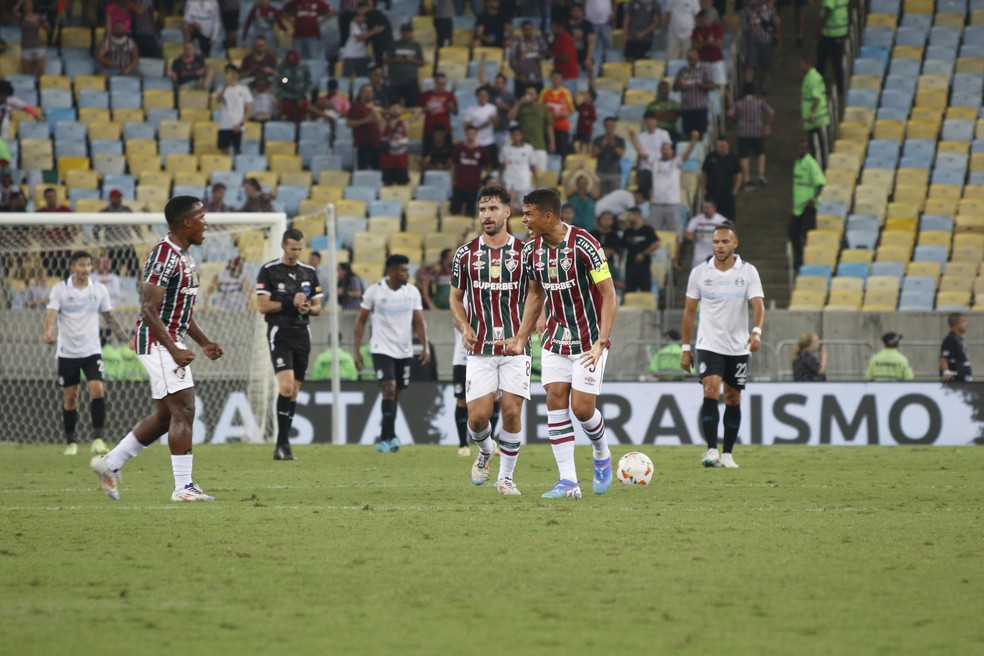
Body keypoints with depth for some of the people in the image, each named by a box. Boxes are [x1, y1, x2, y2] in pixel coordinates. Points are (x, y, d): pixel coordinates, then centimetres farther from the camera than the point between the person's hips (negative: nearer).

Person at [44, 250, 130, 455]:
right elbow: (51, 312, -17)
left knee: (97, 391, -16)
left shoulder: (99, 290, 3)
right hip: (67, 352, -1)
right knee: (69, 398, 4)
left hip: (92, 350, 1)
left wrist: (124, 337, 9)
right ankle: (71, 442, 17)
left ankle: (97, 439, -13)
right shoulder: (60, 289, -5)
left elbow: (109, 317, 13)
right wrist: (48, 332, -37)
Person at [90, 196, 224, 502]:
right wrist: (174, 350, -26)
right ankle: (183, 487, -10)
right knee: (184, 411, -11)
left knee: (165, 415, 13)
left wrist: (204, 342, 16)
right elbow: (149, 310, -21)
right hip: (157, 342, -10)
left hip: (172, 342, 10)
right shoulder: (164, 255, -17)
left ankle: (110, 463, 24)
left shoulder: (185, 258, 15)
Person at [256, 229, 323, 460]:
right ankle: (283, 443, -17)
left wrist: (309, 308, -8)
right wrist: (290, 303, -16)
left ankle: (281, 445, 12)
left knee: (294, 391, 6)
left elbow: (318, 306, 15)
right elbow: (262, 305, -7)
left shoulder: (309, 272, 11)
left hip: (302, 334, 5)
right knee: (286, 386, -20)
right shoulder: (269, 271, -3)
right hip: (280, 334, -5)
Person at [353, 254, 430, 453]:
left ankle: (384, 438, 19)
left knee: (395, 394, 9)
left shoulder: (412, 292, 2)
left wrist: (425, 346, -9)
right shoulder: (375, 291, -6)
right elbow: (361, 320, 1)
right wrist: (357, 349, -3)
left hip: (404, 351, 4)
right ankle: (391, 437, -18)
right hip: (382, 349, -4)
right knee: (389, 389, -17)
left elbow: (419, 321, 3)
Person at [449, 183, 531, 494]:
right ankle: (485, 451, 27)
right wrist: (464, 328, -2)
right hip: (480, 349, 1)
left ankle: (506, 477, 8)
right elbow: (456, 297, 15)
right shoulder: (465, 254, 5)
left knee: (512, 411, -8)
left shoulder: (524, 252, 2)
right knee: (478, 416, -6)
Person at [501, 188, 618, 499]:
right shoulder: (532, 249, 0)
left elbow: (609, 295, -17)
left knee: (582, 408, -10)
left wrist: (601, 342, -24)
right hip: (556, 339, 6)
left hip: (589, 339, -6)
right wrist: (521, 339, 12)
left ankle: (602, 457, 22)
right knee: (555, 401, -5)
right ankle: (568, 482, -2)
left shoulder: (583, 245, -20)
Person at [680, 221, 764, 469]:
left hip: (738, 347, 1)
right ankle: (711, 450, -21)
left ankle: (728, 454, 17)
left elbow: (758, 304, -13)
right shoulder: (699, 273, 0)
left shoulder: (748, 272, -2)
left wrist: (756, 332, -32)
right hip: (709, 344, -1)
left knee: (733, 399, 7)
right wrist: (685, 349, 5)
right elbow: (689, 311, 7)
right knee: (711, 392, -18)